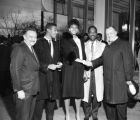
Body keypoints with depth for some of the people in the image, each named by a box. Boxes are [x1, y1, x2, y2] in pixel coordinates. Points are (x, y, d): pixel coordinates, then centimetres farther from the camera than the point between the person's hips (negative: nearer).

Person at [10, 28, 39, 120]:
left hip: (33, 89, 8)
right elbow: (15, 70, -19)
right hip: (24, 90, -8)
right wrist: (19, 90, -20)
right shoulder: (19, 48, -14)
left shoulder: (32, 49, 13)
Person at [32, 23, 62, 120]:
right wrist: (47, 66, -19)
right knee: (40, 102, -1)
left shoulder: (55, 44, 15)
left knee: (52, 101, 12)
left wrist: (59, 63, 0)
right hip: (42, 76, -6)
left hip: (54, 77, 6)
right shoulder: (39, 43, -5)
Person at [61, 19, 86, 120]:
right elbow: (66, 53, -11)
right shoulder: (65, 40, 1)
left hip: (79, 69, 4)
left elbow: (84, 56, 15)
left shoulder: (81, 41, 15)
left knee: (79, 91, 7)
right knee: (67, 90, 2)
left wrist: (85, 70, 11)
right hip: (69, 68, -4)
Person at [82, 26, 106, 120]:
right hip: (86, 73, 0)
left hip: (98, 73, 0)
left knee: (97, 94, 1)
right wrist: (84, 72, -7)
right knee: (86, 94, 0)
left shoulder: (102, 45, 9)